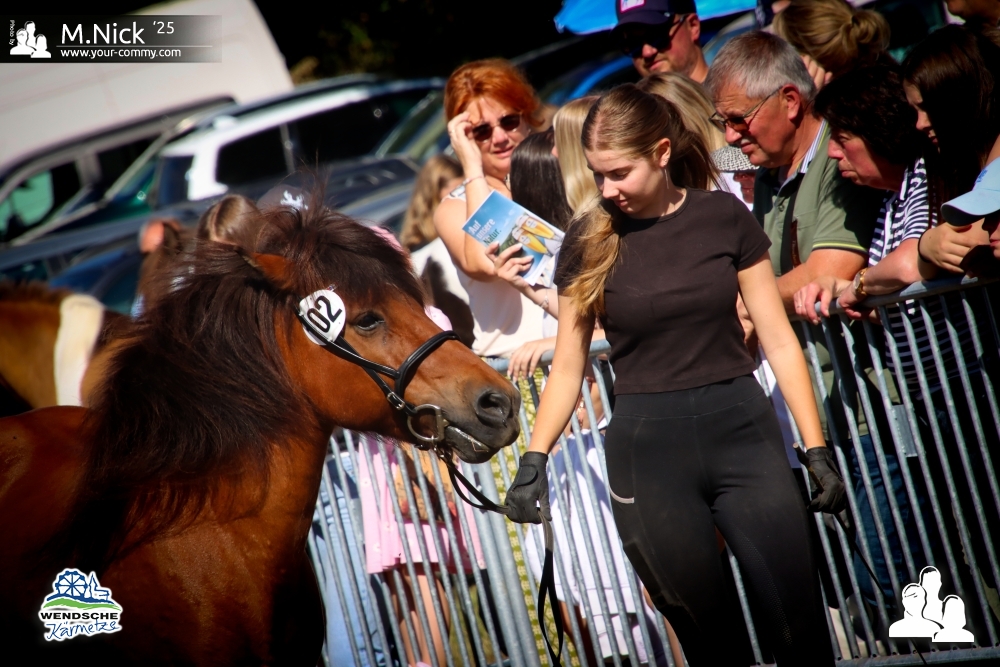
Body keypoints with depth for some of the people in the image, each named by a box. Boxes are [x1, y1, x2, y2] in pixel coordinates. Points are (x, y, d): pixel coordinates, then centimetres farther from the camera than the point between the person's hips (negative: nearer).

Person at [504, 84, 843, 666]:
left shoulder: (724, 217, 0)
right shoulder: (589, 241, 1)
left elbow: (779, 340, 3)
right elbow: (568, 368, 6)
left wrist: (817, 449, -1)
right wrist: (535, 460, -5)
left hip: (740, 429, 0)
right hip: (647, 447, 0)